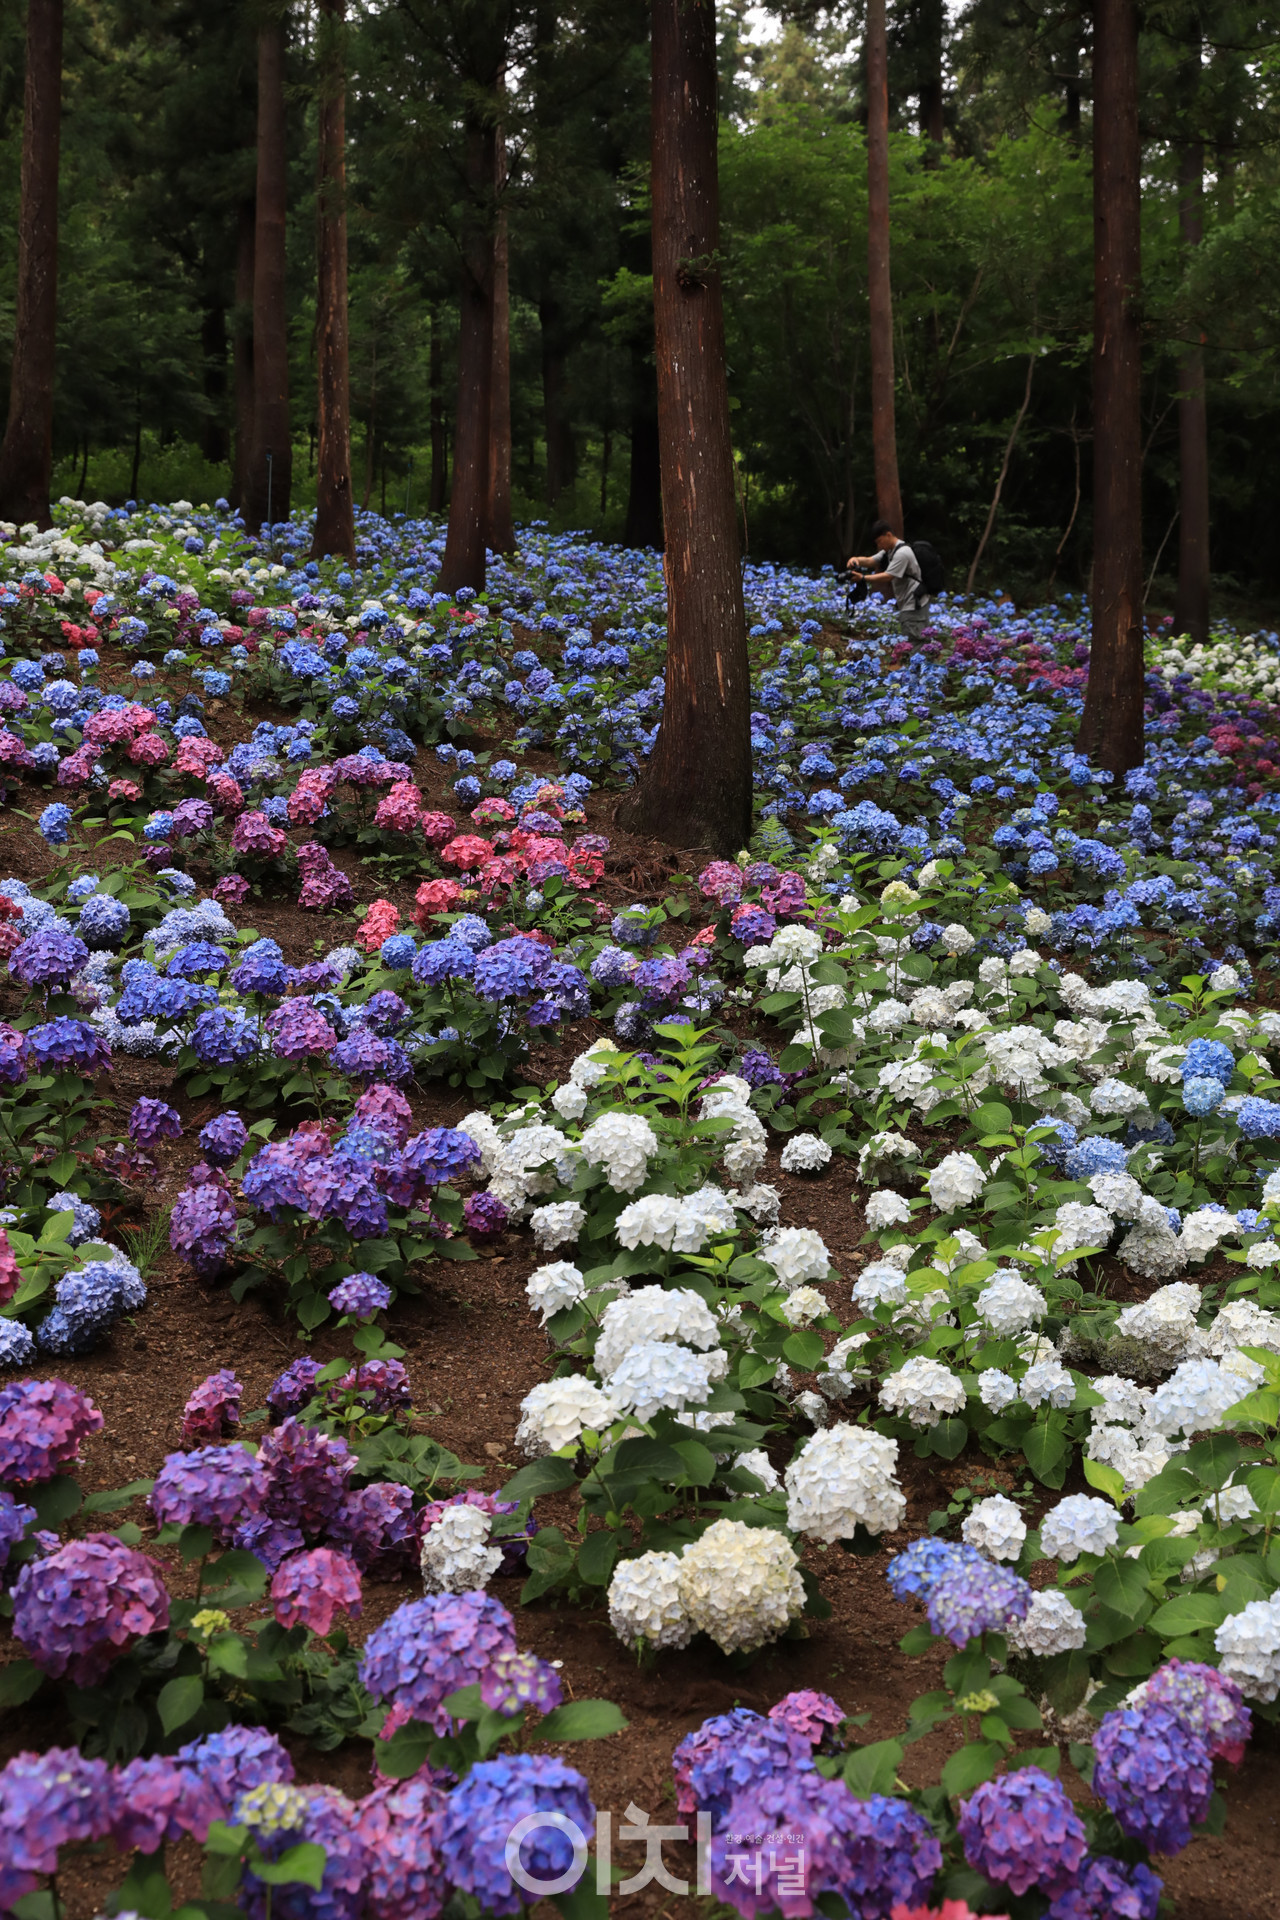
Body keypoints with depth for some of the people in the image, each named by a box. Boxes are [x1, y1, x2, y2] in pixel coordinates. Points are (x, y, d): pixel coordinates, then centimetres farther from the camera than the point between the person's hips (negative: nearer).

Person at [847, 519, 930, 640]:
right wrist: (856, 559, -15)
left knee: (915, 641, -13)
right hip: (906, 604, 10)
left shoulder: (902, 553, -18)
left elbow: (887, 577, -22)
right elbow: (870, 560, 6)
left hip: (915, 605, -10)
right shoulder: (889, 551, 13)